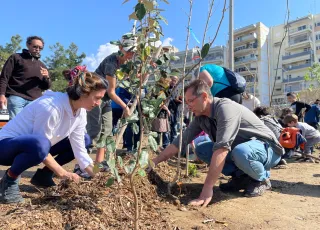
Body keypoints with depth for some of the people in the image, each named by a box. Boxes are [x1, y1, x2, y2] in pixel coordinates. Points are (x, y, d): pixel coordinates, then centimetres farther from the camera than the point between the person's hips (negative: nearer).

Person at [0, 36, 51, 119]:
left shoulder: (42, 65, 25)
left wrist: (46, 78, -1)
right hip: (16, 97, -3)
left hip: (35, 101, 4)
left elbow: (46, 87, 22)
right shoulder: (16, 57, 13)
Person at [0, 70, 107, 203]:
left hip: (33, 145, 8)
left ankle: (43, 175, 9)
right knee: (39, 143, -41)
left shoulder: (80, 113, -8)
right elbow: (40, 144, -27)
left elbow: (79, 150, -6)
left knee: (84, 140, 3)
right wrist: (62, 173, -21)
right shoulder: (51, 107, -32)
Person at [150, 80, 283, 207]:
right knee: (201, 150, -5)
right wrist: (155, 162, -6)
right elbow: (181, 141, -2)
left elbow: (221, 148, -39)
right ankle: (241, 177, 4)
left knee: (240, 152, -39)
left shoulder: (225, 108, -30)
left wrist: (207, 189, -42)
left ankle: (262, 179, -7)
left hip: (267, 148, -7)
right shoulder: (201, 117, -5)